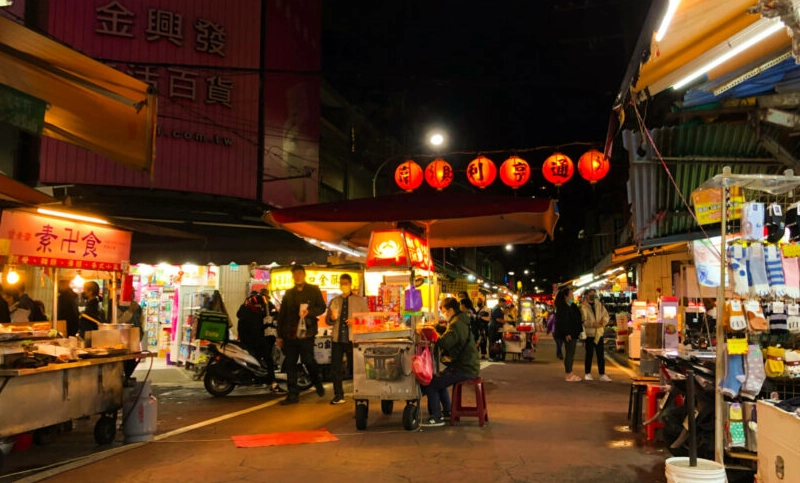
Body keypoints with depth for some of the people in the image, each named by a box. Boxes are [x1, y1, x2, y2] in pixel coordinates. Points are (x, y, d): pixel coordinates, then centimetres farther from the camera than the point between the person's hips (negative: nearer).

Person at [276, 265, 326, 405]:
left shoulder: (314, 290, 6)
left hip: (306, 334, -4)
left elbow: (322, 308, 2)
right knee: (290, 364, 3)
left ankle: (318, 384, 22)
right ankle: (293, 394, 10)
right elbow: (281, 315, 15)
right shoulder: (288, 293, 15)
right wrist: (280, 335, 10)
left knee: (308, 361, -5)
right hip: (290, 334, 4)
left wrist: (309, 312, -17)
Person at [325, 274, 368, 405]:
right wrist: (332, 318, -9)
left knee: (355, 367, 2)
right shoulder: (334, 301, 14)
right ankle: (338, 395, 11)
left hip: (353, 339, -3)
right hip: (337, 338, 3)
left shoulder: (360, 301, 6)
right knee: (335, 368, 2)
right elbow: (328, 321, 14)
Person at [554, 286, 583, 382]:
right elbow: (562, 321, -20)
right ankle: (568, 375, -1)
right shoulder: (562, 307, -14)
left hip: (573, 333, 10)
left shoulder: (572, 306, 15)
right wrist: (566, 333, -24)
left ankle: (569, 373, 21)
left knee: (571, 353, 13)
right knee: (569, 353, -6)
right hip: (568, 334, -10)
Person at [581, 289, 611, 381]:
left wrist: (604, 320, -10)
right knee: (589, 354, 3)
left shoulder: (599, 304, 9)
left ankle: (602, 374, 12)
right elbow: (583, 321, -14)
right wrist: (593, 324, -23)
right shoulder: (583, 306, -7)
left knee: (601, 355, 5)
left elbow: (606, 315, 11)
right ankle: (587, 374, 15)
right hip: (589, 333, -4)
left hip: (599, 333, 4)